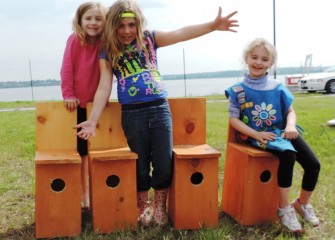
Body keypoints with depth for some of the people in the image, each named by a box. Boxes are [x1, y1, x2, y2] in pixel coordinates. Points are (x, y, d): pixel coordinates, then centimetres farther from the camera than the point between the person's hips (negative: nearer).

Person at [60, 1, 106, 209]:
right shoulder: (75, 39, -10)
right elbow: (67, 68, -11)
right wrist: (68, 95, -13)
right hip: (77, 103, -2)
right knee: (79, 149, 6)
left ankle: (93, 192, 20)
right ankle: (82, 193, 18)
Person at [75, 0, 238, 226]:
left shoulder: (149, 39, 5)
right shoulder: (108, 54, 5)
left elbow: (180, 34, -9)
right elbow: (104, 88, 0)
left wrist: (213, 25, -22)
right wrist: (93, 120, -8)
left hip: (160, 108, 0)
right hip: (132, 114, 0)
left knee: (164, 164, 1)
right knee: (141, 165, 8)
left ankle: (160, 207, 25)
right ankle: (143, 206, 32)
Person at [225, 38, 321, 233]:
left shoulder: (278, 87, 4)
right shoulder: (238, 91, -4)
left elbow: (291, 111, 7)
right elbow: (234, 119, -4)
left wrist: (290, 126, -16)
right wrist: (255, 134, -16)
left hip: (282, 131, 4)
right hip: (260, 136, -4)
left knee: (313, 164, -10)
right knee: (288, 155, -32)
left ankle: (303, 203, 20)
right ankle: (285, 209, -15)